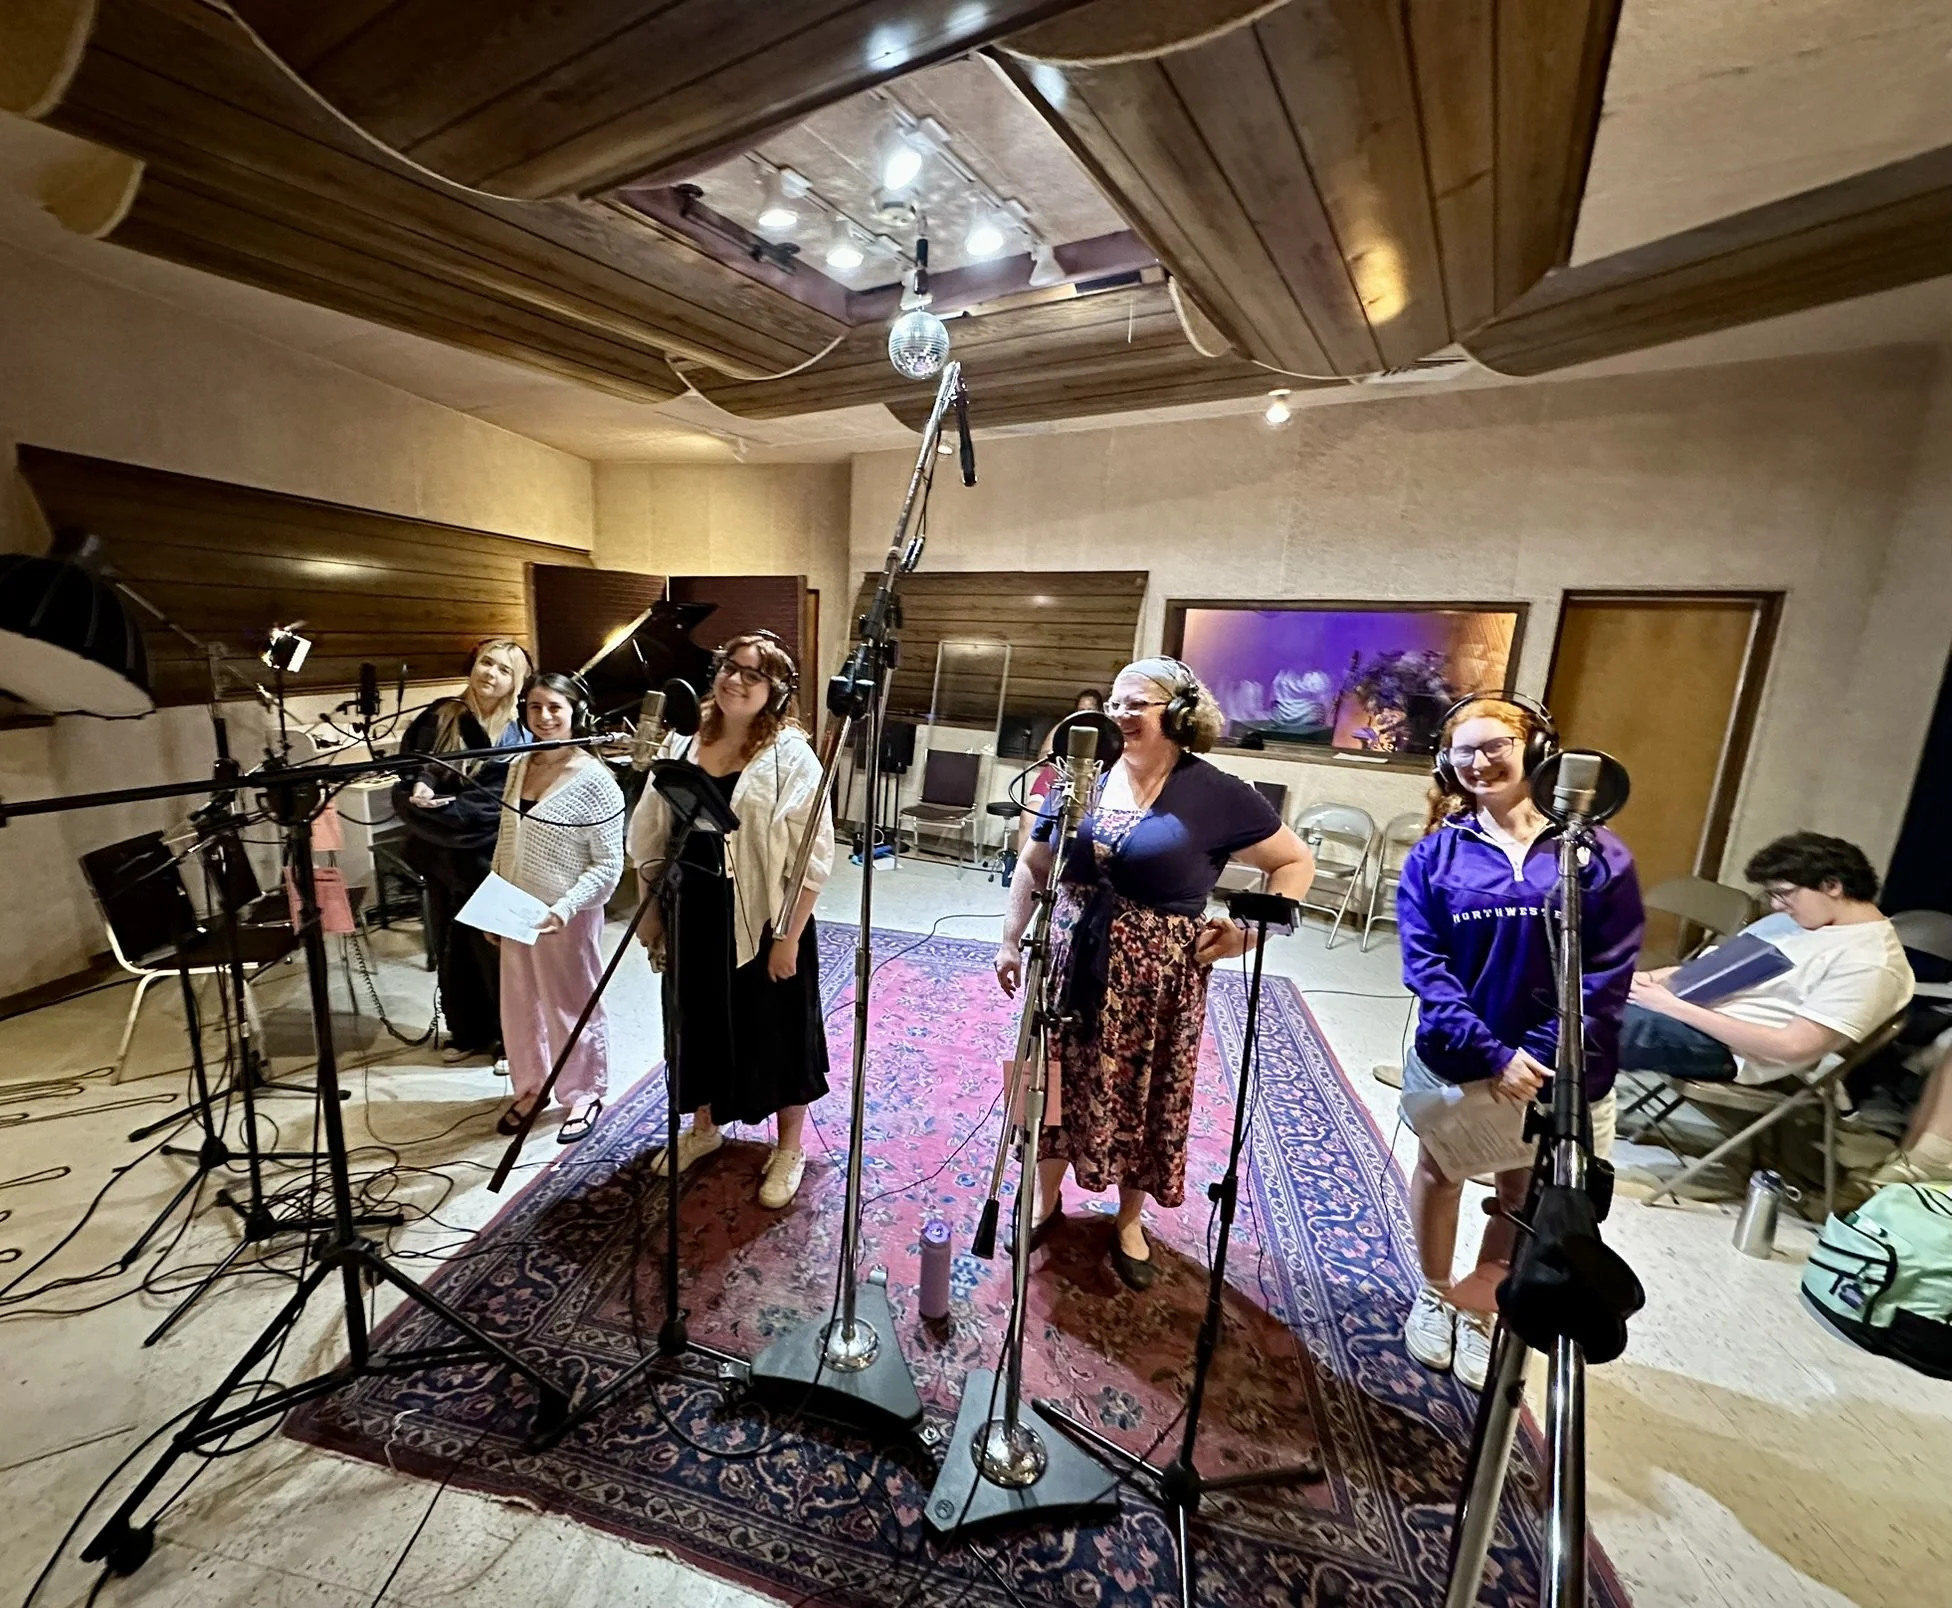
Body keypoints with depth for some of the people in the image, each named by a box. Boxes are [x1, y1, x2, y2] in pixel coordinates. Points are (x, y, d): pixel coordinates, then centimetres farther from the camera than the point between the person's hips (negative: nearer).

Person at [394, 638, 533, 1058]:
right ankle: (467, 1029, 33)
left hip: (491, 856, -5)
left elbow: (502, 802, -15)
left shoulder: (518, 736, -8)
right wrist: (418, 788, -12)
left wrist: (445, 807, -21)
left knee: (494, 945, 4)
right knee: (450, 944, 16)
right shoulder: (440, 716, 6)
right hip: (440, 852, 5)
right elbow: (409, 764, 8)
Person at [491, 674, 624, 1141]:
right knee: (519, 1006, 19)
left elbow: (609, 866, -18)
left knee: (571, 1009, 10)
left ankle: (584, 1096, 31)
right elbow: (505, 843, 13)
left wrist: (563, 909, -26)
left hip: (566, 918, -6)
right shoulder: (519, 766, 3)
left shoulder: (595, 780, -18)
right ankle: (530, 1088, 41)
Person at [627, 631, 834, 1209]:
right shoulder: (683, 744, 3)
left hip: (763, 922, -5)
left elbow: (812, 859, -16)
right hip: (693, 915, 6)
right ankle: (703, 1126, 48)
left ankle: (789, 1149, 34)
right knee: (697, 1023, 22)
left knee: (775, 1031, 11)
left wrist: (789, 937, -17)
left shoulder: (792, 758, -15)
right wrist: (651, 909, 9)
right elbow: (652, 836, 10)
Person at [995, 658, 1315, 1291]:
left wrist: (1250, 931, -10)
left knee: (1142, 1098, 14)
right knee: (1057, 1084, 16)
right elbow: (1032, 865, 8)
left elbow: (1297, 862, 0)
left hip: (1157, 977, -2)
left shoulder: (1216, 795, -10)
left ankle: (1129, 1221, 40)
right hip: (1074, 963, 3)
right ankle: (1045, 1200, 41)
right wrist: (1011, 940, 7)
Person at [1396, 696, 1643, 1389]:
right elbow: (1424, 965, -11)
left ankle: (1482, 1313, 41)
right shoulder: (1436, 851, -7)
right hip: (1454, 1055, 0)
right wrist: (1490, 1053, -20)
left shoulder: (1597, 854, -7)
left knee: (1523, 1195, 16)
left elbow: (1609, 971, -10)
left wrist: (1546, 1058, -19)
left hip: (1554, 1065, 0)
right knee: (1439, 1172, 18)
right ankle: (1433, 1298, 43)